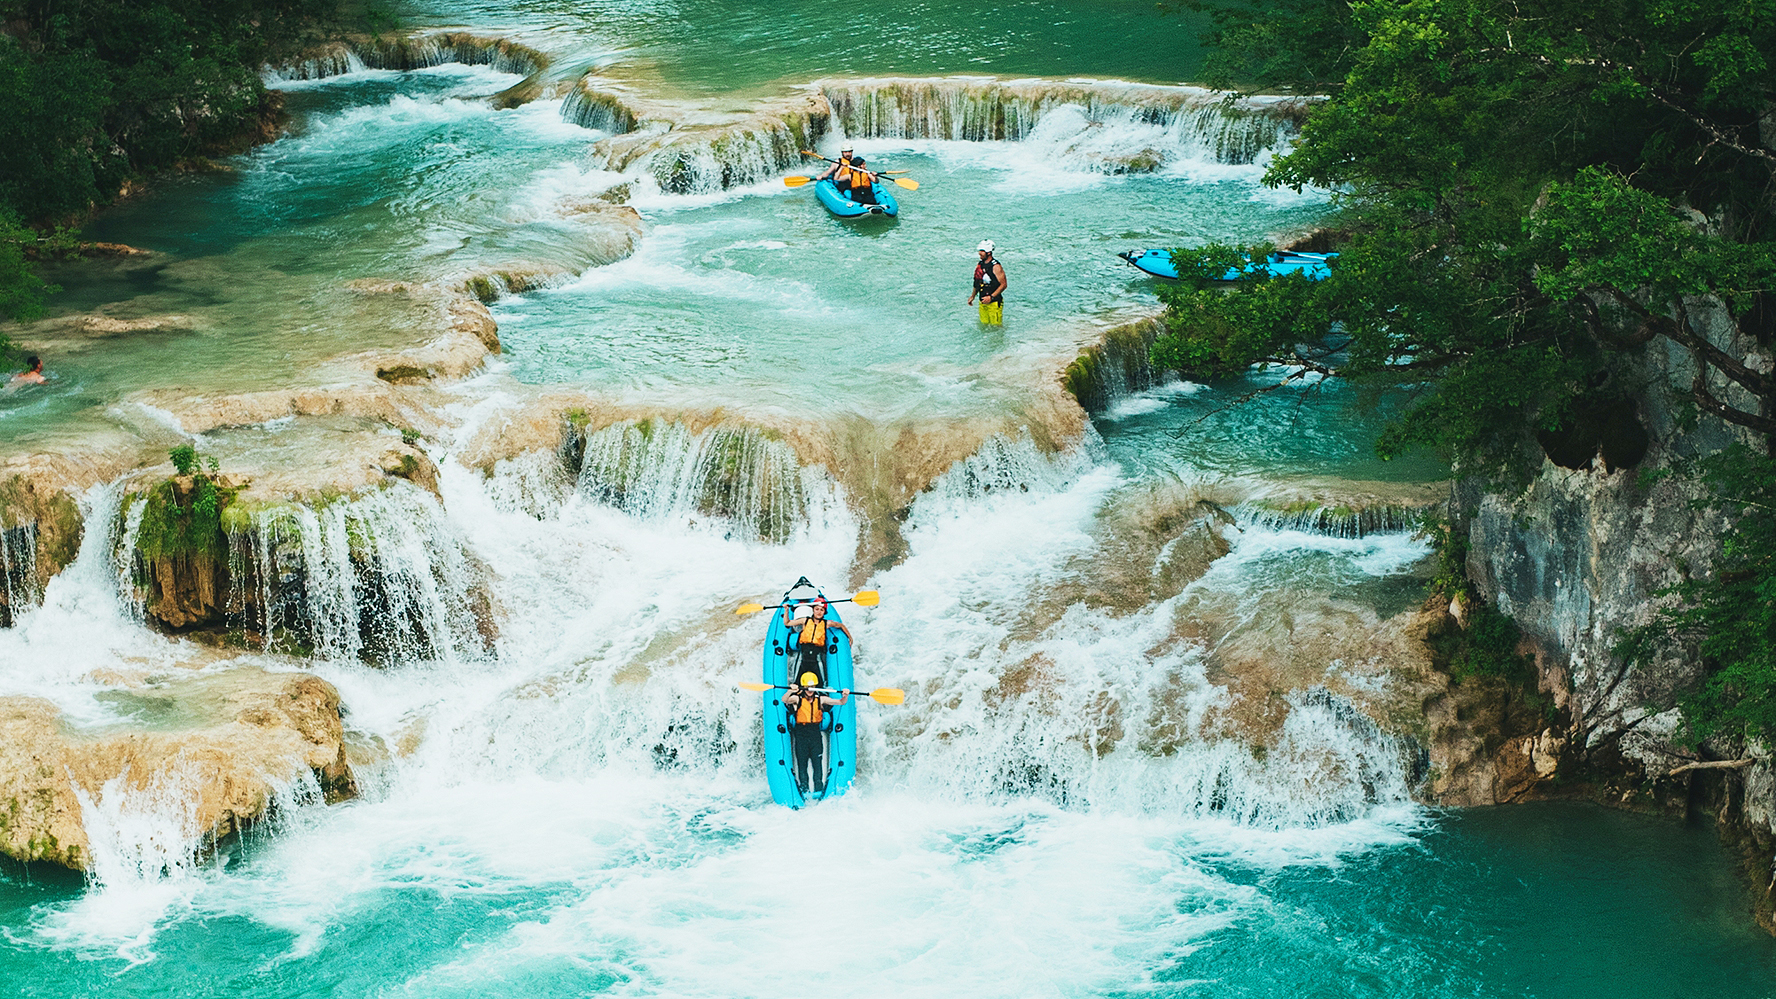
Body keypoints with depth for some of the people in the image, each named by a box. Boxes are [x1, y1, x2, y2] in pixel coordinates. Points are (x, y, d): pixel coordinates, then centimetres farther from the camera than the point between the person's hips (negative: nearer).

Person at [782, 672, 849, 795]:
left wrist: (845, 696, -23)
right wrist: (791, 691, -41)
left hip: (816, 733, 1)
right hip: (801, 733, -1)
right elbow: (784, 700, -21)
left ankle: (819, 788, 2)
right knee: (802, 762, 3)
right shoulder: (797, 699, -1)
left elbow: (840, 702, -1)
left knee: (817, 762, -4)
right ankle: (804, 788, 11)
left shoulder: (821, 699, 4)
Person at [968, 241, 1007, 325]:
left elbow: (1003, 285, -17)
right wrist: (973, 296, 14)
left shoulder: (995, 267, -16)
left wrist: (991, 297, -22)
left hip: (994, 303, -7)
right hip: (982, 303, 7)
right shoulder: (979, 265, 7)